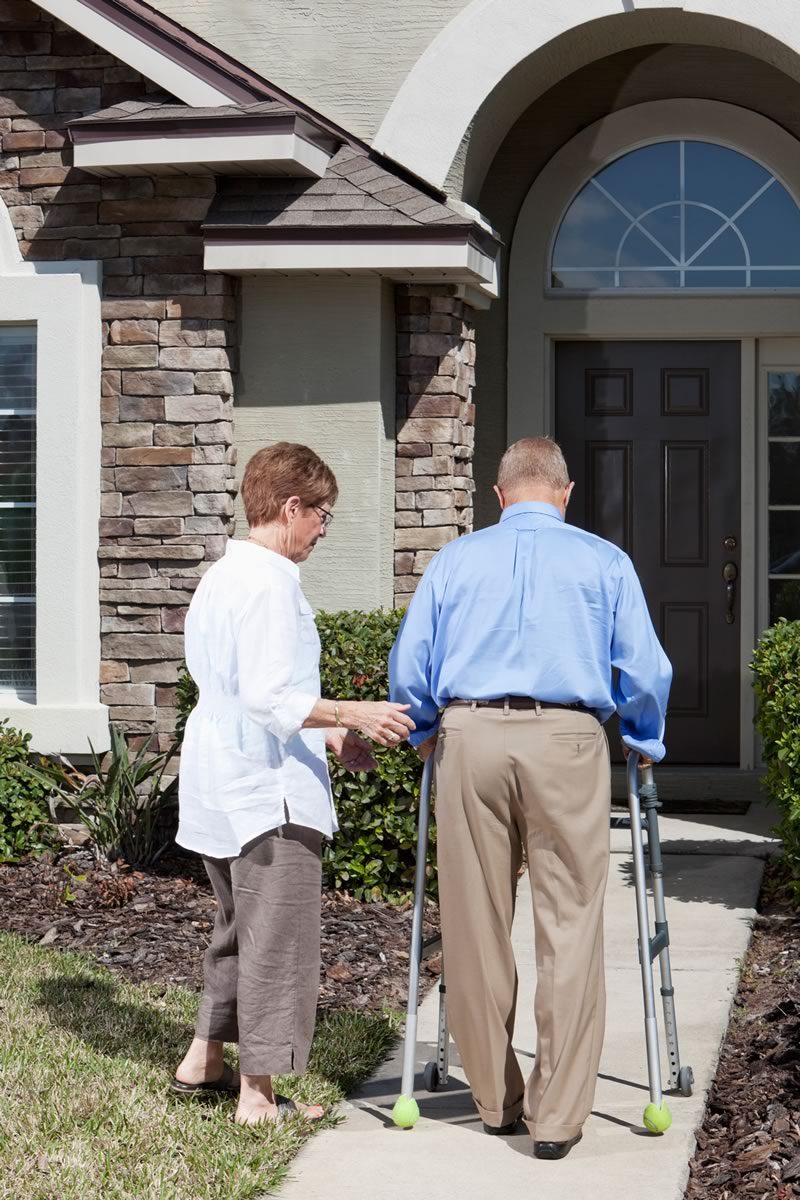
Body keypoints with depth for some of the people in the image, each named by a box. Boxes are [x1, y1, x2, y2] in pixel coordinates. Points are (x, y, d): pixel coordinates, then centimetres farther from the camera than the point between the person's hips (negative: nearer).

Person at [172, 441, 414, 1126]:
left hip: (221, 787, 10)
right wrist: (353, 714, -22)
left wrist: (327, 737, 20)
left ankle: (203, 1061, 31)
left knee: (241, 928, 23)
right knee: (280, 941, -3)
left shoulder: (221, 577, 15)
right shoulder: (271, 584, -17)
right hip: (269, 793, -10)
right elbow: (269, 697, -25)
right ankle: (258, 1096, 2)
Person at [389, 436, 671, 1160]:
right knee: (569, 930, 0)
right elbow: (646, 670, 5)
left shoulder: (455, 559, 14)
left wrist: (426, 733, 27)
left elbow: (408, 666, 10)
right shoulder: (604, 561, 10)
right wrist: (646, 744, 21)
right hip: (566, 741, -2)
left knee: (475, 930, 10)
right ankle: (558, 1115, -3)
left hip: (470, 739, 2)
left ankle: (496, 1100, 18)